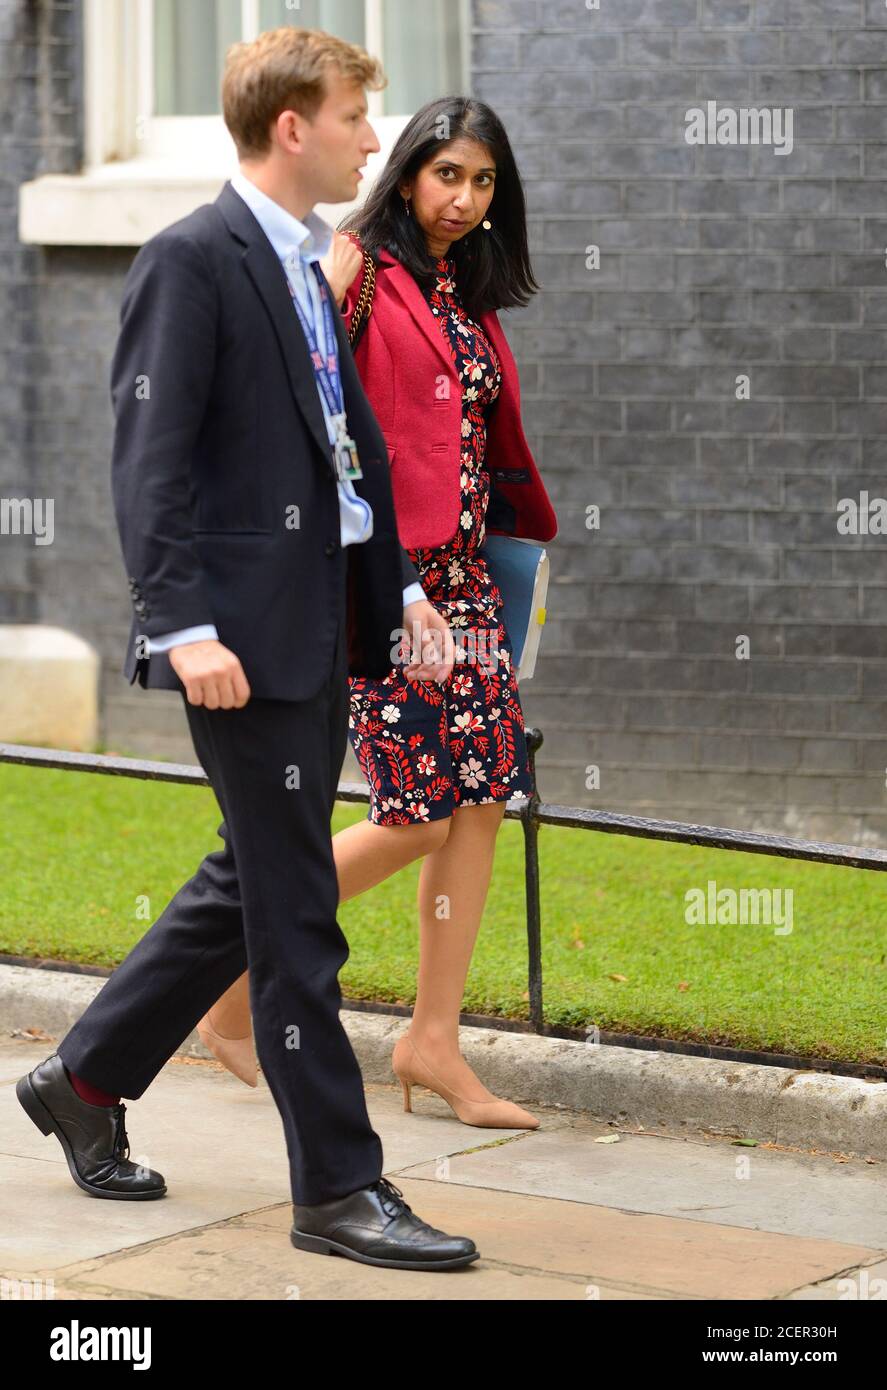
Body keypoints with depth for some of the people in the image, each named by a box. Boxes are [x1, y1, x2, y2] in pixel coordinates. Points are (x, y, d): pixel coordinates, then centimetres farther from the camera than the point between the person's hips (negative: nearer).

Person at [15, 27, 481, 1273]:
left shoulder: (311, 271, 17)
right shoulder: (193, 262, -11)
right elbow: (149, 460, -16)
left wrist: (401, 586, 13)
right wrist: (185, 626, -23)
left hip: (325, 628, 9)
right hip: (247, 636, -9)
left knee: (253, 885, 17)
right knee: (295, 913, -3)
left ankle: (84, 1081, 32)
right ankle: (338, 1187, 3)